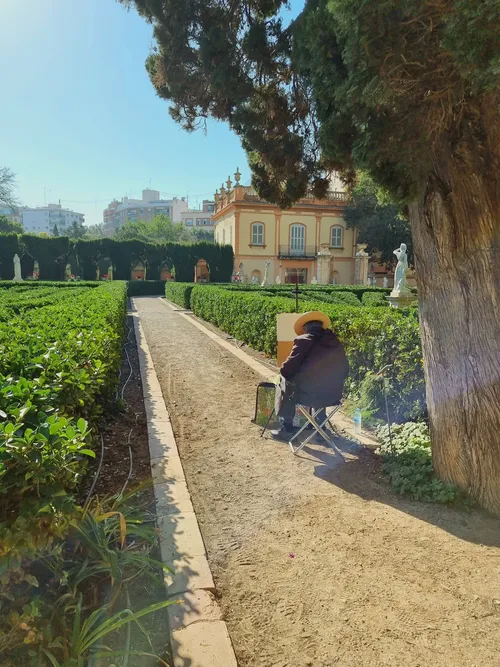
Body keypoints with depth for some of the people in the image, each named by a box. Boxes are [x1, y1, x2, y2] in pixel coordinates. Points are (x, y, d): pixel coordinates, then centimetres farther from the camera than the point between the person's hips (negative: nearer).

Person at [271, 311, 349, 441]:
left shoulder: (303, 340, -9)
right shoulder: (337, 343, 8)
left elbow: (286, 370, -10)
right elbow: (345, 372, 15)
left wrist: (284, 374, 13)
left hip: (308, 395, -6)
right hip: (333, 396, 6)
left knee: (284, 383, 21)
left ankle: (287, 428, 19)